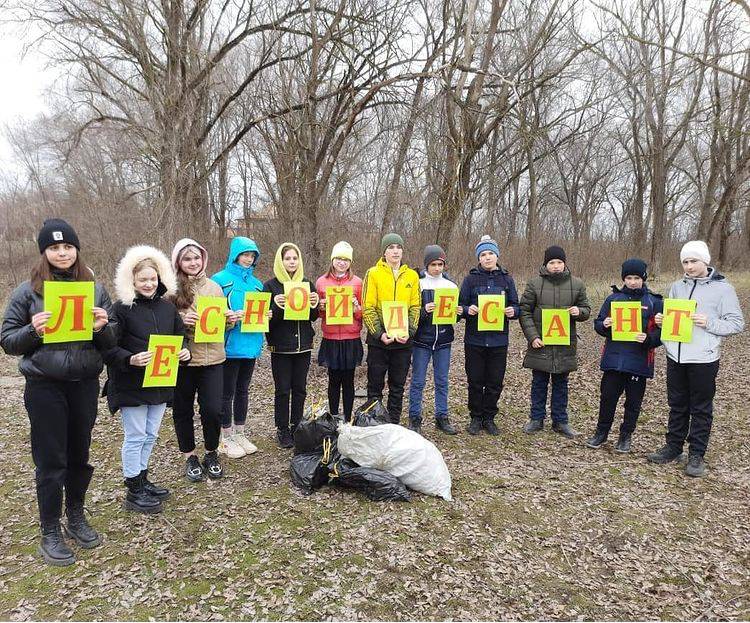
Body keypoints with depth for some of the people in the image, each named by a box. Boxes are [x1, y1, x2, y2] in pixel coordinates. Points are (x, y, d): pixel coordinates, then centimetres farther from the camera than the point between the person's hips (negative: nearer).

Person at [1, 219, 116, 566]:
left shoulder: (95, 289, 4)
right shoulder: (28, 290, -3)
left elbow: (111, 342, 8)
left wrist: (102, 328, -14)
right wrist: (33, 331, -20)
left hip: (85, 384, 3)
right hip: (45, 387, -2)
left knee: (79, 455, 14)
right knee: (51, 461, 5)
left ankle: (76, 518, 34)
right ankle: (50, 534, 21)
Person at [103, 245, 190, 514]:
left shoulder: (168, 307, 6)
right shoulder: (121, 309, -11)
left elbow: (179, 338, 16)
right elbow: (108, 348, -12)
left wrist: (184, 352, -5)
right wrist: (131, 360, -27)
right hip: (131, 385, -5)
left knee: (150, 435, 16)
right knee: (135, 437, 3)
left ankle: (142, 480, 33)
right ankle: (133, 492, 17)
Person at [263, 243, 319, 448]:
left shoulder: (307, 284, 8)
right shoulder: (271, 285, -3)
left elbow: (314, 317, 12)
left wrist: (314, 306, -10)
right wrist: (277, 306, -25)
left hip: (303, 344, 3)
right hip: (280, 346, -3)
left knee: (300, 388, 9)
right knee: (283, 389, 3)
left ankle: (297, 427, 22)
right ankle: (282, 430, 16)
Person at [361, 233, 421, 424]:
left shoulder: (412, 275, 6)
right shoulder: (373, 274, -3)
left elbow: (415, 307, 5)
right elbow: (368, 308, -7)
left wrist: (409, 331, -9)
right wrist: (379, 333, -16)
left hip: (403, 340, 3)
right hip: (378, 340, -2)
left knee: (398, 386, 12)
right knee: (375, 385, 7)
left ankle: (394, 424, 25)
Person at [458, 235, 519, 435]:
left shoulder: (506, 279, 7)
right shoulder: (471, 279, 2)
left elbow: (516, 306, 9)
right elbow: (460, 306, 2)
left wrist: (512, 311, -13)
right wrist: (468, 310, -19)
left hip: (498, 340, 1)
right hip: (475, 339, -1)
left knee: (495, 383, 8)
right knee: (475, 381, 6)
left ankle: (489, 418, 23)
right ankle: (476, 417, 21)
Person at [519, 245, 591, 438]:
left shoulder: (577, 284, 2)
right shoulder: (534, 284, -4)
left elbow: (586, 310, 11)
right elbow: (524, 312, -3)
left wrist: (579, 312, -14)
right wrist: (532, 336, -12)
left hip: (565, 344, 2)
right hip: (540, 343, -1)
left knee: (561, 384, 13)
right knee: (539, 383, 10)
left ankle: (560, 421, 25)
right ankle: (537, 419, 23)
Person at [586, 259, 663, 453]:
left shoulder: (654, 302, 0)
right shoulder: (613, 298, 6)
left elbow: (661, 332, 0)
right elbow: (598, 324, 10)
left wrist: (648, 339, -19)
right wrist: (604, 325, -12)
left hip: (639, 361, -1)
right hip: (613, 358, 1)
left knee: (633, 401, 10)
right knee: (607, 397, 8)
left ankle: (626, 435, 26)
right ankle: (601, 432, 24)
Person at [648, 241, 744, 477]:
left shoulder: (722, 288, -5)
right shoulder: (677, 287, 9)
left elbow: (737, 323, -5)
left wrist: (709, 323, -20)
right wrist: (661, 320, -3)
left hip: (703, 359, -4)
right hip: (675, 357, 5)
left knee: (701, 409, 7)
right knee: (677, 406, 16)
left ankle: (697, 455, 18)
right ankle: (673, 447, 28)